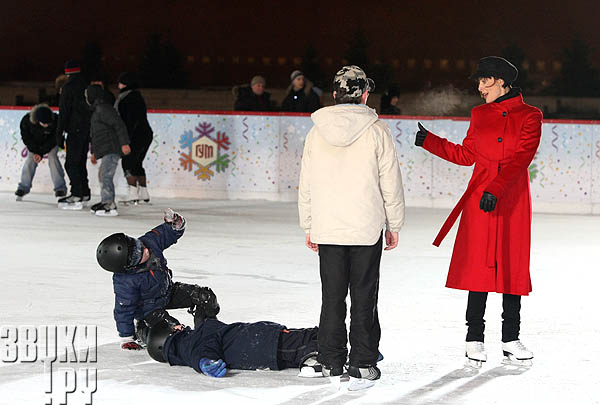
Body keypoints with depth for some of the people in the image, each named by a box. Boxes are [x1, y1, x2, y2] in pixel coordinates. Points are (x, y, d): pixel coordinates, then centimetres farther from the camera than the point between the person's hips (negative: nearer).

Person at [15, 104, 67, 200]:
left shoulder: (55, 121, -36)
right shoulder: (26, 121, -34)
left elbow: (53, 139, -24)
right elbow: (26, 138, -18)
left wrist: (41, 153, -24)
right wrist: (35, 151, -21)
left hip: (50, 142, -1)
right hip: (34, 142, 1)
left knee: (53, 158, -16)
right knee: (30, 159, -8)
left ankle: (60, 188, -11)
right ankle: (23, 187, 5)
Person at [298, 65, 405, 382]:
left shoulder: (316, 133, 1)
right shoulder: (376, 131, -7)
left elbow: (306, 185, 6)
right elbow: (391, 183, -4)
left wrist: (308, 227, 15)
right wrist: (394, 225, 6)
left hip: (327, 229, 2)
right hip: (367, 228, -2)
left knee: (332, 296, 9)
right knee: (363, 296, 5)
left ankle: (331, 361, 13)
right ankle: (363, 363, 6)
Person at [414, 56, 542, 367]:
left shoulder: (529, 117, -1)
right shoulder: (479, 114, 11)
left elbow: (520, 158, -12)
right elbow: (465, 155, 16)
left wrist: (496, 189, -23)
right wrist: (430, 141, 10)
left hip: (513, 200, -2)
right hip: (480, 199, 2)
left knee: (513, 266, 3)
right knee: (479, 266, -2)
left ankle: (511, 339, 13)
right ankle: (475, 339, 3)